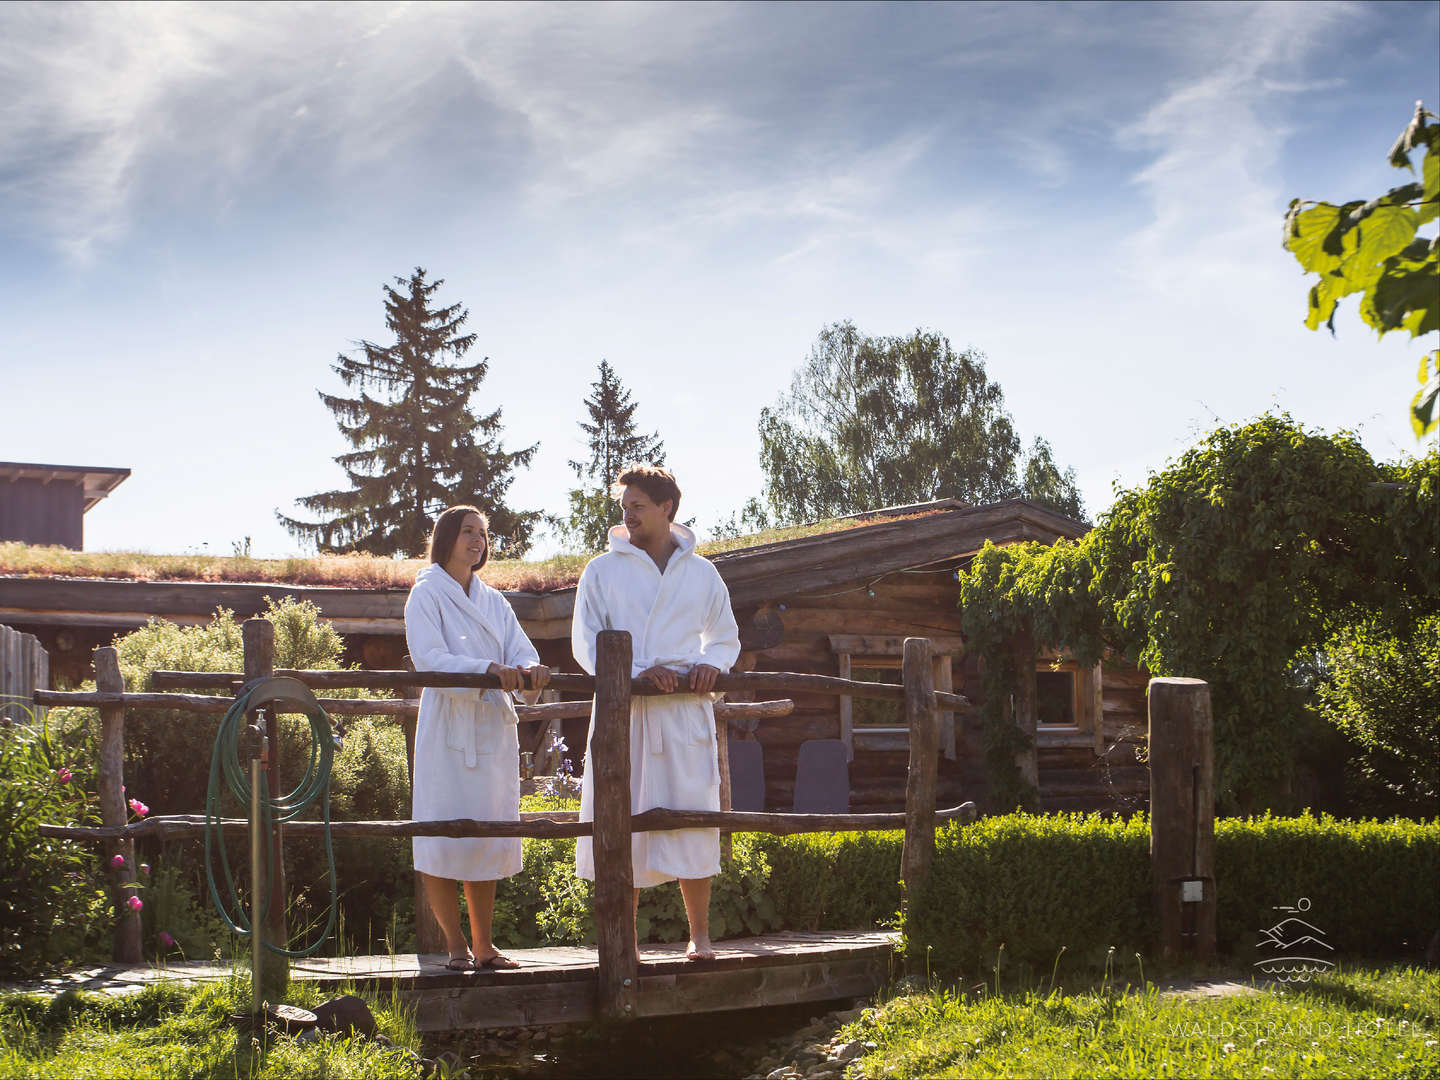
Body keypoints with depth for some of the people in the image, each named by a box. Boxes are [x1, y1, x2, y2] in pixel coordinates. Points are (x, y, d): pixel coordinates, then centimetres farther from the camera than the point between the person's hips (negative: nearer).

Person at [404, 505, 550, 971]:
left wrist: (529, 671, -19)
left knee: (491, 839, 6)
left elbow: (521, 650, 5)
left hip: (494, 729, 6)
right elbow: (429, 657, -16)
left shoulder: (493, 601, 16)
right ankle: (456, 946, 2)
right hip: (448, 730, -6)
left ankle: (484, 945, 12)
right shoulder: (426, 596, -2)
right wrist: (487, 669, -30)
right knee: (444, 840, -6)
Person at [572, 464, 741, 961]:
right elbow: (585, 641, 1)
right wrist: (636, 672, -14)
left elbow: (726, 637, 22)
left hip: (685, 712, 1)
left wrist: (711, 664, -2)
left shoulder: (701, 574, 13)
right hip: (622, 712, -1)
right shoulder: (603, 570, 7)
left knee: (691, 822, -3)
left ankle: (699, 935, 6)